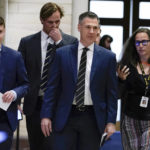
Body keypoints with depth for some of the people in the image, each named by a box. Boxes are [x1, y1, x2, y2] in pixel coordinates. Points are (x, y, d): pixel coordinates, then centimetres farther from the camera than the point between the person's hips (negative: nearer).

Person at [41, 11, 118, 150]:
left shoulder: (108, 57, 2)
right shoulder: (62, 54, 2)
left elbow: (111, 92, 3)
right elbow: (52, 87, 3)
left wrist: (111, 121, -2)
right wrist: (46, 115, -2)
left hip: (93, 118, 0)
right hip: (65, 117, 0)